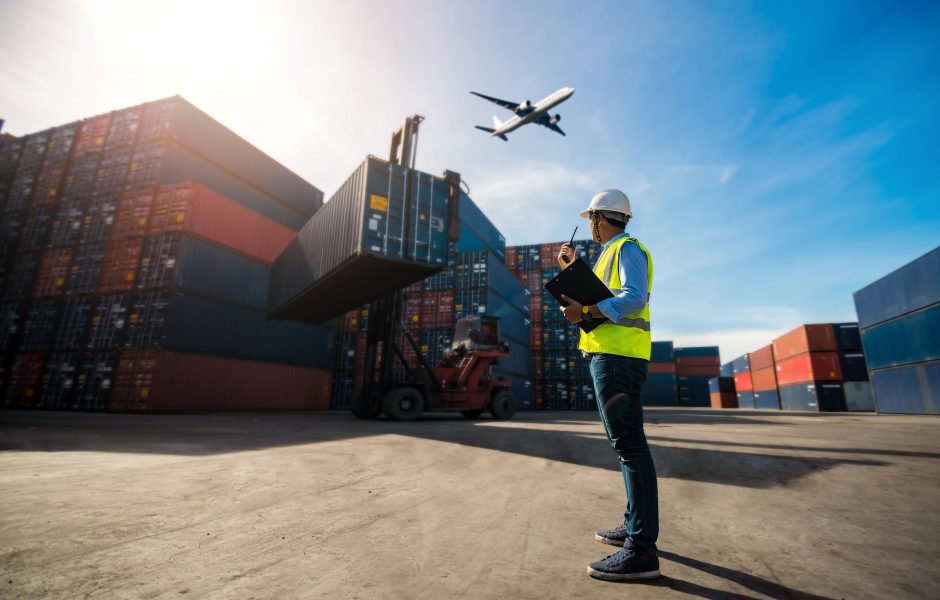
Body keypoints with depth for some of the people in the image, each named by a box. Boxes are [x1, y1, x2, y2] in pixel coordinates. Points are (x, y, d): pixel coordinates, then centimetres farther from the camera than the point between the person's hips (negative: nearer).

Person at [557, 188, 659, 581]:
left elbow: (634, 298, -20)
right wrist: (570, 269, 27)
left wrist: (584, 313, -24)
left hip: (617, 356, -11)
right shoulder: (613, 254, 25)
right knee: (627, 443, 13)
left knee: (628, 444, -12)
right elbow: (590, 297, 27)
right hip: (614, 356, 11)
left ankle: (641, 550, -8)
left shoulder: (627, 248, -4)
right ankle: (635, 526, 24)